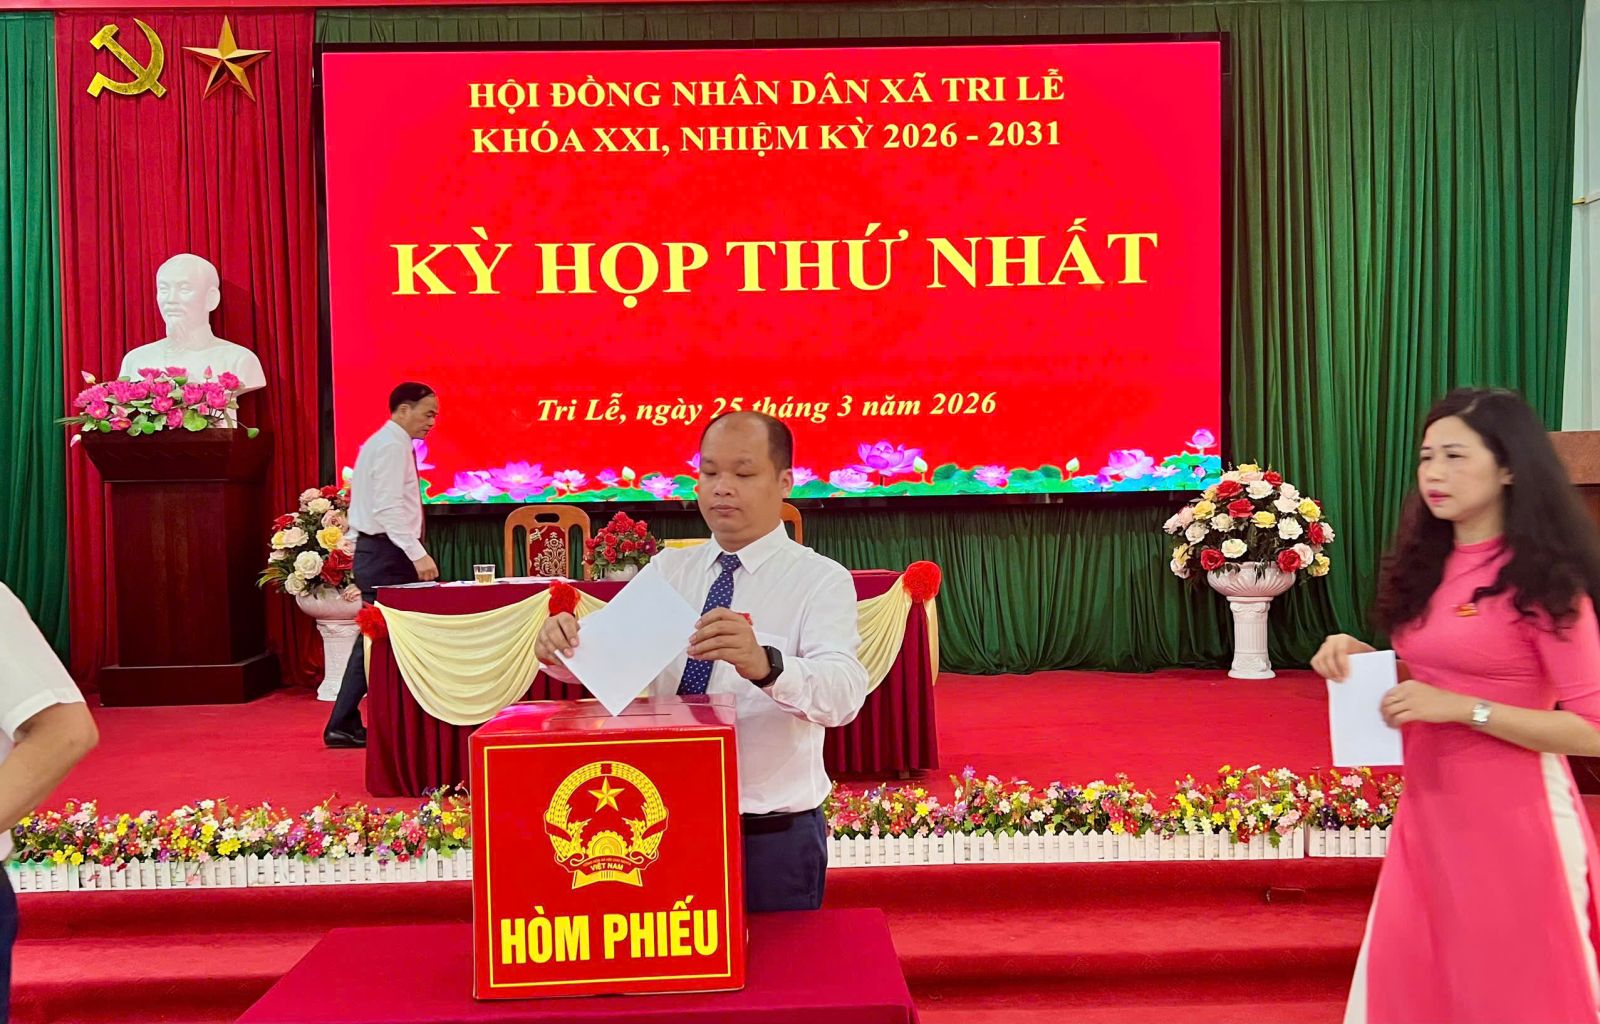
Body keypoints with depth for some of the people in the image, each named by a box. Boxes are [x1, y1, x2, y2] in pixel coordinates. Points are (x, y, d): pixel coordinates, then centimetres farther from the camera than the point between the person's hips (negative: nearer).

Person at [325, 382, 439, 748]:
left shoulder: (385, 443, 18)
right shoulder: (392, 446, -13)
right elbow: (389, 508, -22)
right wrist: (418, 555, -26)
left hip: (378, 553, 10)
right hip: (386, 554, -10)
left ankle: (344, 726, 14)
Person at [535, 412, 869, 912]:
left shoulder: (821, 580, -10)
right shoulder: (667, 569, 5)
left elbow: (843, 694, -26)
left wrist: (763, 664, -45)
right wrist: (560, 645, -28)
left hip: (775, 836, -3)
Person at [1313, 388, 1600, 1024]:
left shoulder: (1543, 581, -13)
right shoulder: (1429, 568, 7)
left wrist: (1463, 707, -23)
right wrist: (1359, 658, -1)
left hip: (1511, 813, -7)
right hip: (1428, 807, 7)